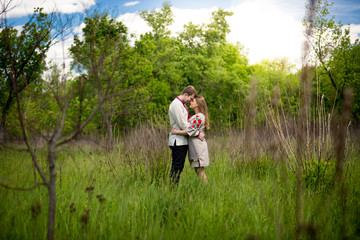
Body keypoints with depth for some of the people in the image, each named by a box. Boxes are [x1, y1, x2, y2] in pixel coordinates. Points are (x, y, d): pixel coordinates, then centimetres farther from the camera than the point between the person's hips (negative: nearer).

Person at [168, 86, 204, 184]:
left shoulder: (183, 104, 18)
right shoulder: (176, 104, -13)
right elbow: (183, 125, -18)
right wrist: (198, 133, -13)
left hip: (183, 141, 10)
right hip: (177, 141, -10)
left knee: (180, 166, 10)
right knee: (176, 167, -7)